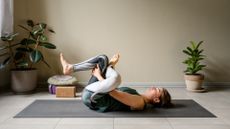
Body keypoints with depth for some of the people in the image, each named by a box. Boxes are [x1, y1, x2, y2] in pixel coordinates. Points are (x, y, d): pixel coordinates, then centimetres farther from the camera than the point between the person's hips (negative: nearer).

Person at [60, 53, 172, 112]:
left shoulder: (140, 102, -12)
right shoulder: (137, 97, 18)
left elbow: (114, 93, -24)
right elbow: (113, 87, 25)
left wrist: (99, 76, -14)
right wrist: (111, 66, 16)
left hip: (90, 97, -9)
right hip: (90, 92, 9)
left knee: (116, 77, -38)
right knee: (103, 58, 13)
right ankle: (71, 68, 1)